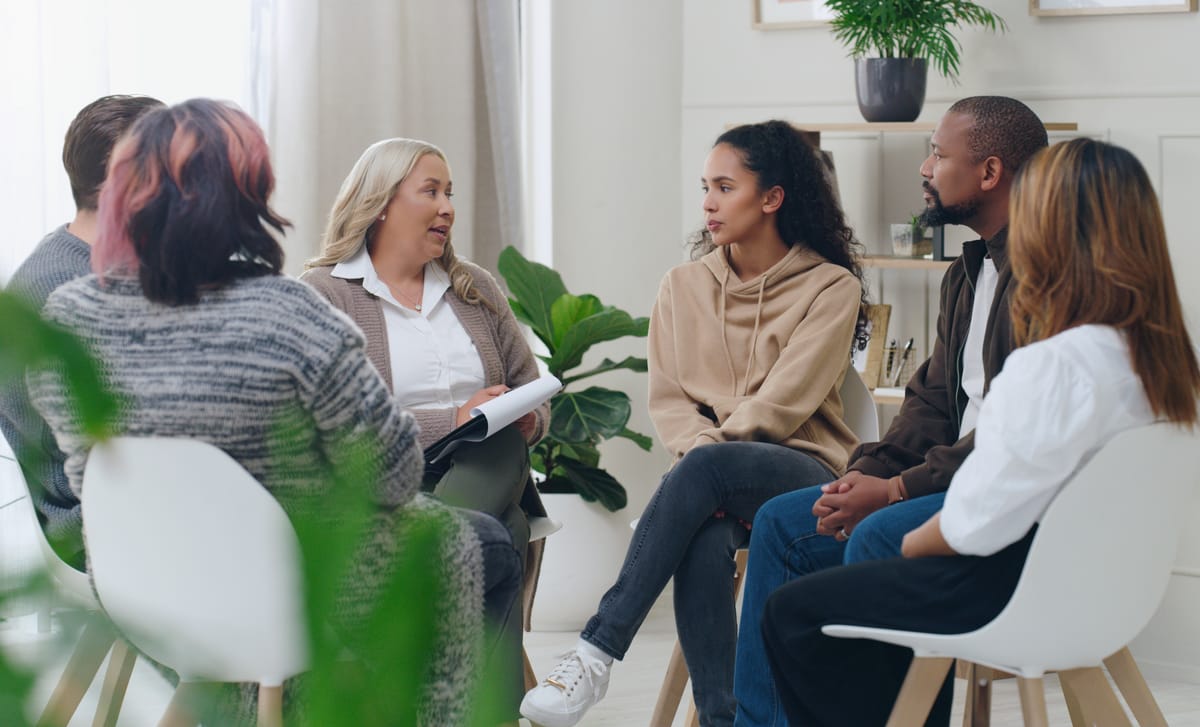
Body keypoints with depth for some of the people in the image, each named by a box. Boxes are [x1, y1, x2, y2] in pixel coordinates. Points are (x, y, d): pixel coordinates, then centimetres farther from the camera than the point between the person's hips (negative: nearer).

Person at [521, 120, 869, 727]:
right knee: (704, 539, -35)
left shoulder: (830, 286, -1)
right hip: (722, 489, 3)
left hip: (802, 473, -3)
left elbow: (781, 404, -10)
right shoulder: (684, 285, 13)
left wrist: (710, 451, -16)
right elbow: (667, 397, 7)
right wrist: (704, 449, -13)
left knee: (703, 468, -36)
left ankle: (596, 653, -37)